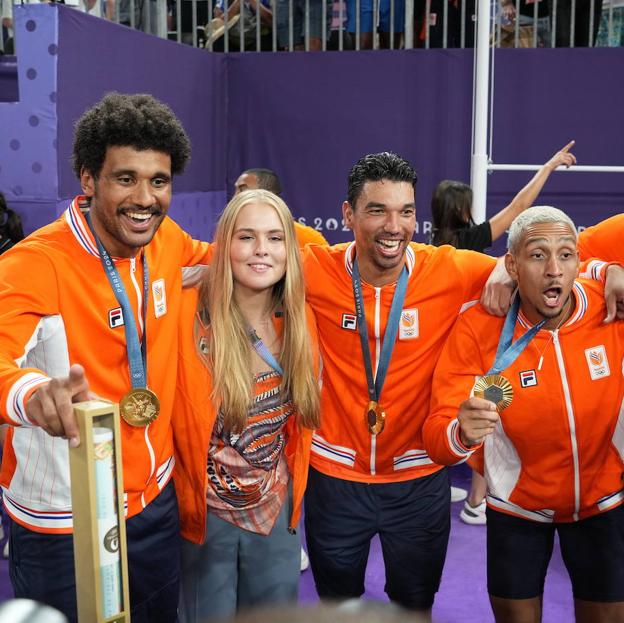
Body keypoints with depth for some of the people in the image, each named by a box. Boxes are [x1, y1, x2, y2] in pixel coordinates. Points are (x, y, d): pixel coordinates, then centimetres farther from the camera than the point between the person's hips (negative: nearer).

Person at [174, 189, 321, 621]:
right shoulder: (189, 316, -20)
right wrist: (183, 493, -7)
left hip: (277, 511, 4)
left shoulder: (300, 320, -4)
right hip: (206, 512, -4)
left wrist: (292, 489, 11)